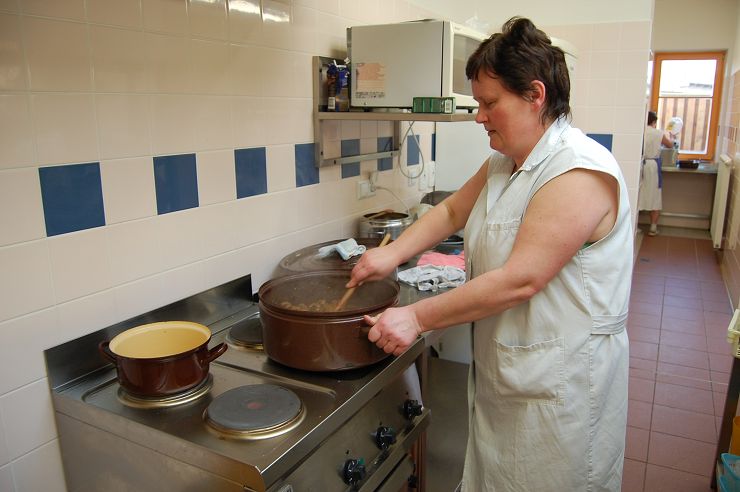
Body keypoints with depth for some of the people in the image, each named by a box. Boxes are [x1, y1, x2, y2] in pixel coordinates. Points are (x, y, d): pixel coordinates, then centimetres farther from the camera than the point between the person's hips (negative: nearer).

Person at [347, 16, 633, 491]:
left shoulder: (580, 172, -24)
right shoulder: (504, 163, 6)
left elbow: (519, 281, -29)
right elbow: (453, 210, 14)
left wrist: (418, 317, -25)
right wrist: (392, 253, -1)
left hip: (559, 383, -8)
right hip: (504, 366, 8)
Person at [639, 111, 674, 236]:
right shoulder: (659, 133, -3)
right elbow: (670, 145, 13)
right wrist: (667, 136, 34)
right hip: (652, 166, -1)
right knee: (654, 197, 10)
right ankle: (653, 228, 13)